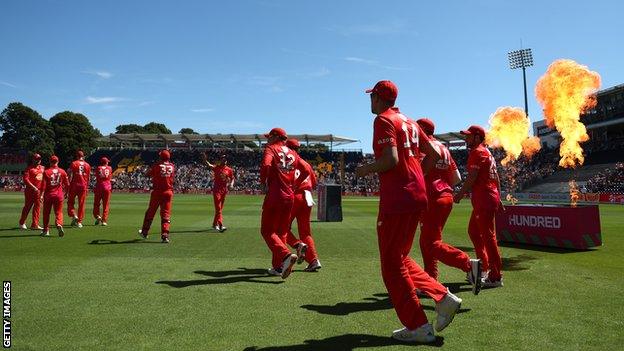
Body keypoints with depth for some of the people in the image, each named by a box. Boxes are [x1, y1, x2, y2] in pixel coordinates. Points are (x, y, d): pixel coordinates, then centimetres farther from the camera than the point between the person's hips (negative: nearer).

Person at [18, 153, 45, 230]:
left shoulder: (42, 168, 13)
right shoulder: (29, 168, -6)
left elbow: (44, 179, 18)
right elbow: (25, 179, -15)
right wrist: (33, 187, -22)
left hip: (39, 191, 5)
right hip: (30, 190, -5)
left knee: (37, 207, 4)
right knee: (27, 206, 4)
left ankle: (35, 224, 8)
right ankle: (22, 223, 21)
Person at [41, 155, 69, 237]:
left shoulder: (46, 172, -5)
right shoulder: (62, 172, 1)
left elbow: (44, 185, -9)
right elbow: (67, 184, 6)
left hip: (48, 195, -1)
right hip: (59, 195, 1)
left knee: (46, 213, 14)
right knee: (58, 212, 7)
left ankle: (46, 230, 19)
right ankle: (59, 225, -21)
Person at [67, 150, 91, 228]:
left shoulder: (73, 164, -3)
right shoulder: (87, 165, 8)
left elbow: (70, 176, -8)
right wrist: (87, 187, 19)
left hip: (74, 185, -3)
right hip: (83, 186, 3)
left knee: (70, 202, 10)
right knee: (81, 204, 6)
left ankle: (74, 216, -12)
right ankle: (79, 222, 7)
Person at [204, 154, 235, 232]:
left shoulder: (229, 170, 6)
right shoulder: (216, 167, -3)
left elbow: (232, 178, 13)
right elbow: (209, 165, -21)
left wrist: (231, 184, -8)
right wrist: (205, 160, -42)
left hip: (224, 189, 5)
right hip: (216, 189, -4)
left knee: (220, 208, 13)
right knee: (218, 208, -11)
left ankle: (215, 224, 28)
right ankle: (220, 225, -19)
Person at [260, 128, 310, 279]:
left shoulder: (271, 149, -3)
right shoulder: (292, 153, 15)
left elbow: (265, 165, -22)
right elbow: (306, 171, 10)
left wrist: (263, 182, -8)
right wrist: (294, 185, 15)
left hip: (274, 196, -6)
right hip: (290, 197, 6)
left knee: (267, 231, 0)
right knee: (281, 232, 15)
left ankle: (286, 255, -23)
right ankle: (278, 267, 18)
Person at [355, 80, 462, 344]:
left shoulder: (383, 120, -7)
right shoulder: (409, 122, 19)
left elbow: (390, 159, -20)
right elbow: (433, 154, 19)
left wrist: (365, 170, -5)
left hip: (397, 199, -9)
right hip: (417, 196, 9)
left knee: (392, 265, 1)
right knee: (400, 259, 20)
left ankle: (418, 327, 6)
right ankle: (443, 298, 12)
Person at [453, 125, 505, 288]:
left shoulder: (476, 152, -10)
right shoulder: (487, 152, 20)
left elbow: (472, 178, -16)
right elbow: (496, 178, 20)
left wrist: (460, 194, -8)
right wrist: (498, 198, 21)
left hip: (484, 198, -10)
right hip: (491, 197, 10)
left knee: (488, 236, -7)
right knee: (473, 231, 19)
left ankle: (495, 277, -2)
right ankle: (485, 266, 26)